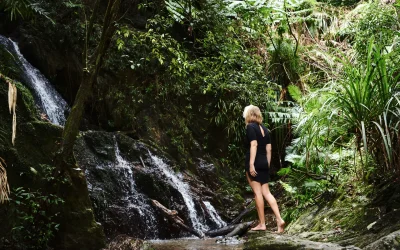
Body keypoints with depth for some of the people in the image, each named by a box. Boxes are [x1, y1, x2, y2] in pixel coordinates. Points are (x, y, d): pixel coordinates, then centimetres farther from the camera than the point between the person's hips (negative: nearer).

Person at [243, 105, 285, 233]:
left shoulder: (250, 127, -6)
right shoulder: (264, 129, 15)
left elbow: (253, 145, -16)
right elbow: (268, 149, 13)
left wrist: (251, 164, -19)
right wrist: (268, 165, 17)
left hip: (254, 163, -7)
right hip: (264, 163, 7)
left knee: (257, 193, -3)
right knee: (266, 192, 8)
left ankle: (262, 224, 0)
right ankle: (279, 219, -3)